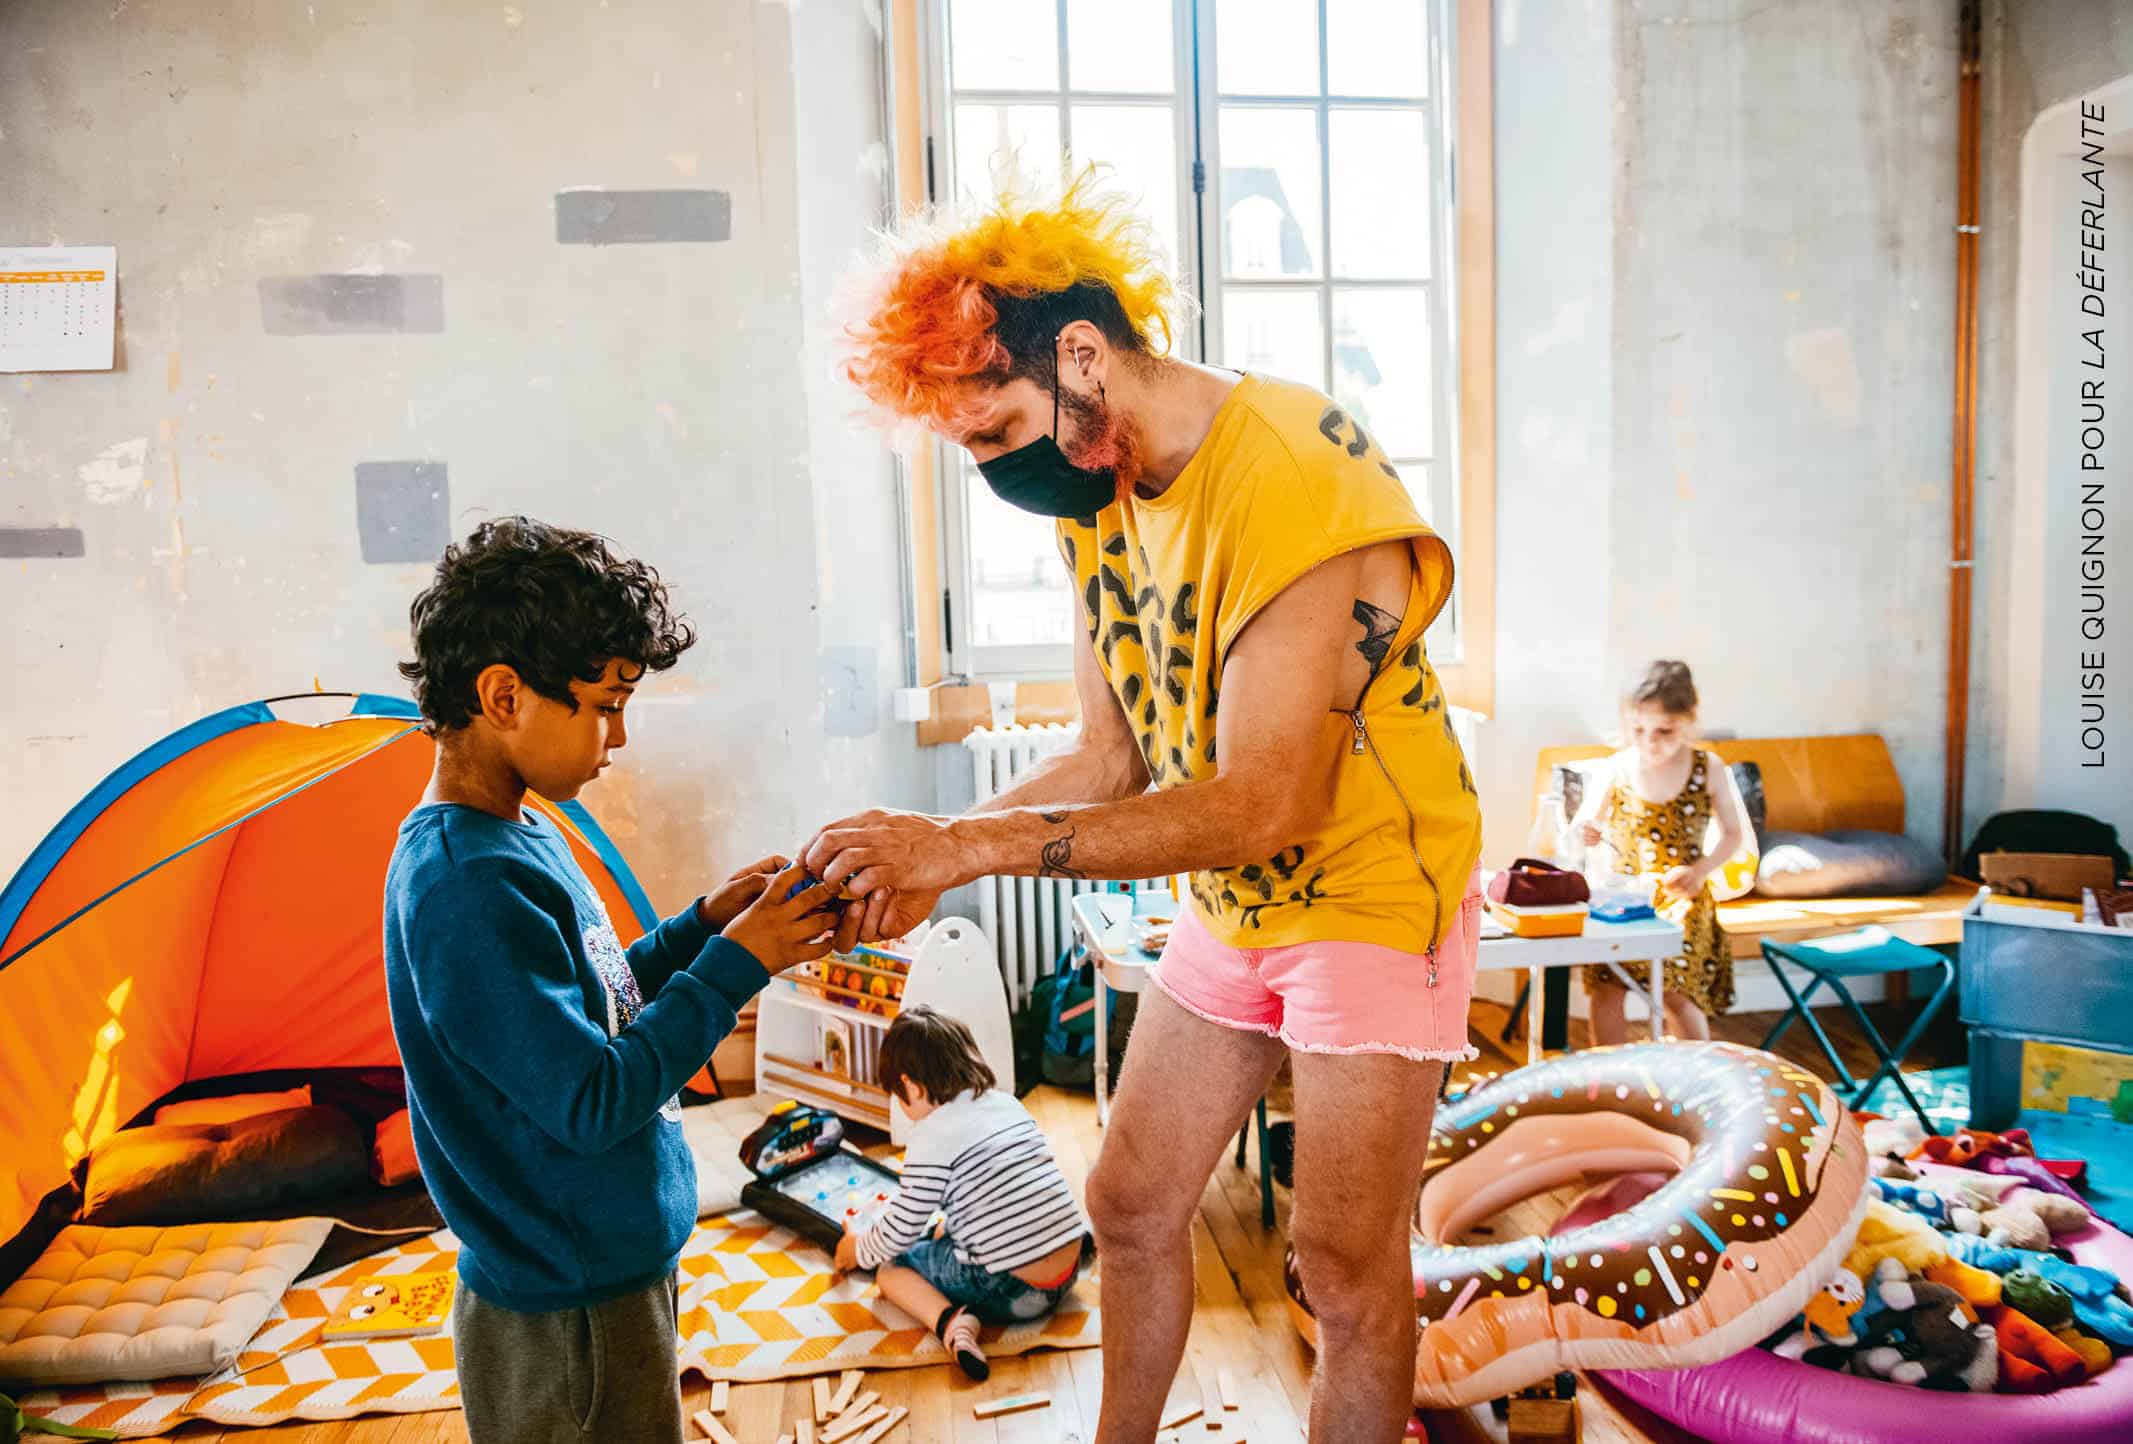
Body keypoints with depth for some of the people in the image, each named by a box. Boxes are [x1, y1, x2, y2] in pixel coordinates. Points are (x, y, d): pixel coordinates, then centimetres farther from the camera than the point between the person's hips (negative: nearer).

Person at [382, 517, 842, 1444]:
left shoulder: (518, 838, 3)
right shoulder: (468, 886, -27)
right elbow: (592, 1101, -26)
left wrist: (702, 923, 0)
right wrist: (733, 963, -21)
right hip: (568, 1322, -9)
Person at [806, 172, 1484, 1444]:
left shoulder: (1292, 471, -27)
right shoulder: (1094, 492, -1)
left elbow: (1259, 803, -31)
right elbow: (1113, 760, 1)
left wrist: (974, 846, -32)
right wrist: (930, 855, -14)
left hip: (1374, 896, -7)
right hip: (1231, 903, 7)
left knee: (1349, 1265, 1)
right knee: (1133, 1205, 15)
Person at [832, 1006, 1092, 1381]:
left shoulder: (933, 1137, -12)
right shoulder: (1007, 1103, 9)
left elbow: (901, 1230, -6)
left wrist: (859, 1249, 14)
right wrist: (949, 1222, 36)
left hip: (1012, 1290, -8)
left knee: (891, 1267, 10)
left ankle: (950, 1318, -14)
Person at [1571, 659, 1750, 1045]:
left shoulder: (1708, 769, -3)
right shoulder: (1615, 769, -3)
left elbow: (1734, 833, 5)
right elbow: (1585, 823, 4)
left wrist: (1700, 871, -11)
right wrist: (1583, 833, -21)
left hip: (1682, 897, -1)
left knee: (1677, 994, -11)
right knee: (1605, 990, -10)